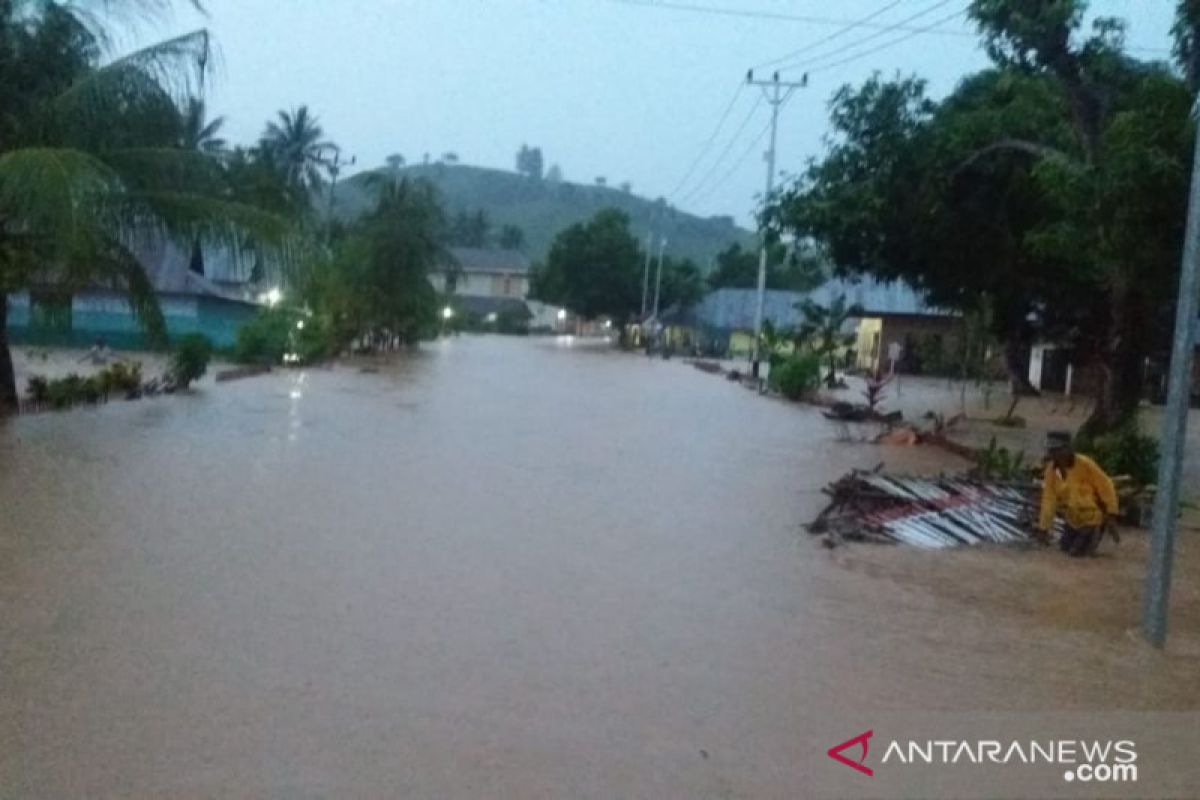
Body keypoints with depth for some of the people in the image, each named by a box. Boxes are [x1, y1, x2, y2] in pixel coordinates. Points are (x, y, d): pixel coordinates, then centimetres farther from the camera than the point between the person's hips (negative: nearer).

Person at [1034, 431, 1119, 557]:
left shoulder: (1084, 464, -26)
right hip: (1073, 520, 6)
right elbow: (1049, 499, -10)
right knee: (1065, 547, 11)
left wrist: (1111, 512, -15)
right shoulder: (1051, 469, -12)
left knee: (1077, 552, -5)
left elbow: (1105, 486, -17)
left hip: (1092, 517, -6)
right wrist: (1043, 527, -10)